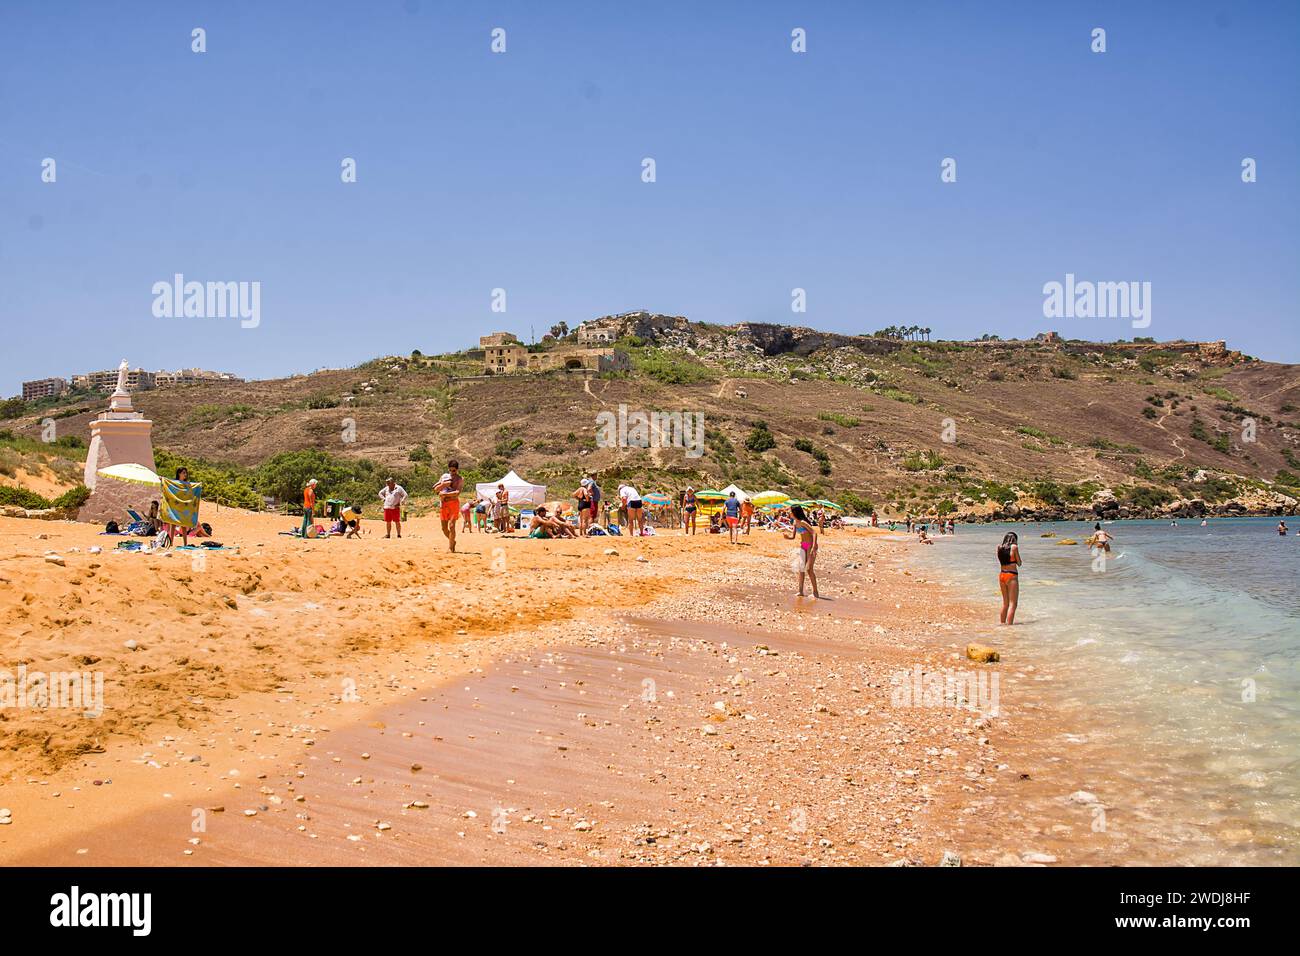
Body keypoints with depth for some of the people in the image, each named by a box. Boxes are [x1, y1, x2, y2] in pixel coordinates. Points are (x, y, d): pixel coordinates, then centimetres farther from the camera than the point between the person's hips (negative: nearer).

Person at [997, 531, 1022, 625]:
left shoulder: (999, 547, 6)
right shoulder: (1014, 547, -8)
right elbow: (1019, 563, -1)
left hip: (1001, 575, 6)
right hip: (1012, 575, -6)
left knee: (1005, 603, 20)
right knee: (1013, 603, -3)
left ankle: (1002, 623, 25)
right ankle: (1009, 624, -9)